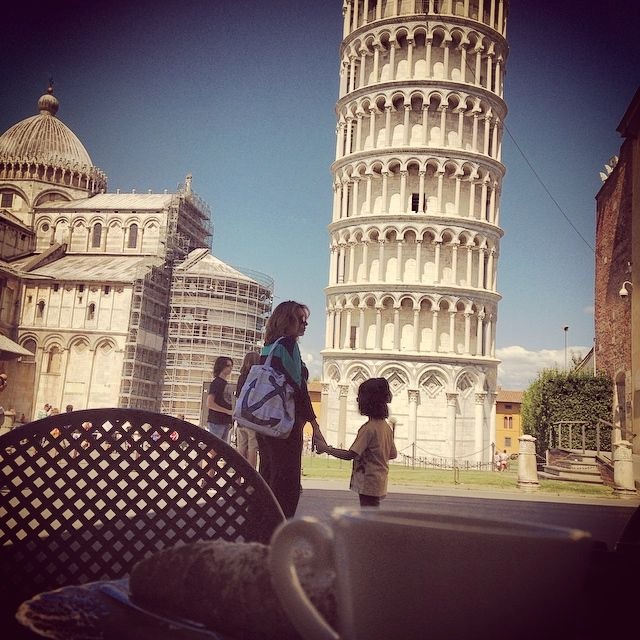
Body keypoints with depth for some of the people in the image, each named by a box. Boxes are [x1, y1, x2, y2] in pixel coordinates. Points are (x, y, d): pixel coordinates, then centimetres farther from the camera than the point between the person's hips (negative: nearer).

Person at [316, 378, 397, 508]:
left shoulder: (368, 428, -20)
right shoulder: (387, 427, 6)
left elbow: (350, 455, -22)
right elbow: (393, 454, 14)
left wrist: (326, 449, -12)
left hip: (368, 484, -9)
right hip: (380, 482, 9)